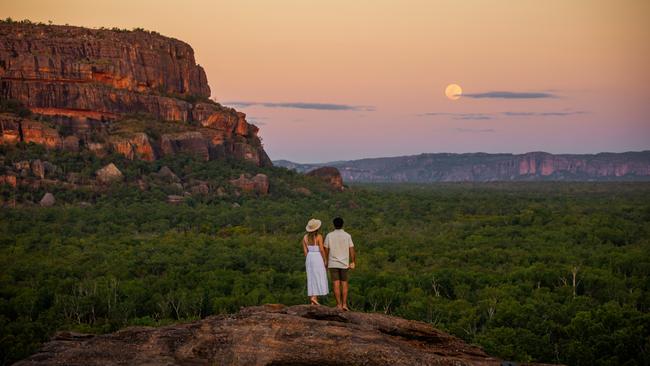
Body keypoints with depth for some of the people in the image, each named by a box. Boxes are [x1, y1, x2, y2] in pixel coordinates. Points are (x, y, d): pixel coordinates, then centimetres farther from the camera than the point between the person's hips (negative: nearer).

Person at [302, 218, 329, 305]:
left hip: (309, 259, 6)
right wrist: (325, 260, -5)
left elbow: (305, 251, 5)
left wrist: (308, 261, 13)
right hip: (318, 259, -6)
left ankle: (313, 301, 5)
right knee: (319, 279, -1)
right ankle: (314, 297, -17)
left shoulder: (305, 237, 4)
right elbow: (322, 250, -14)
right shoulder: (319, 236, -12)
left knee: (312, 279, 8)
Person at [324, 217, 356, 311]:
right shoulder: (347, 236, -3)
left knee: (336, 285, 0)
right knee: (344, 284, 9)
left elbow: (326, 251, 0)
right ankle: (344, 304, 1)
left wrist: (325, 262, 11)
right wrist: (353, 262, 2)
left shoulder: (329, 236, -3)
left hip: (333, 264, 0)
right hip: (344, 264, 1)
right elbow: (352, 250, -5)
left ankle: (339, 305, -2)